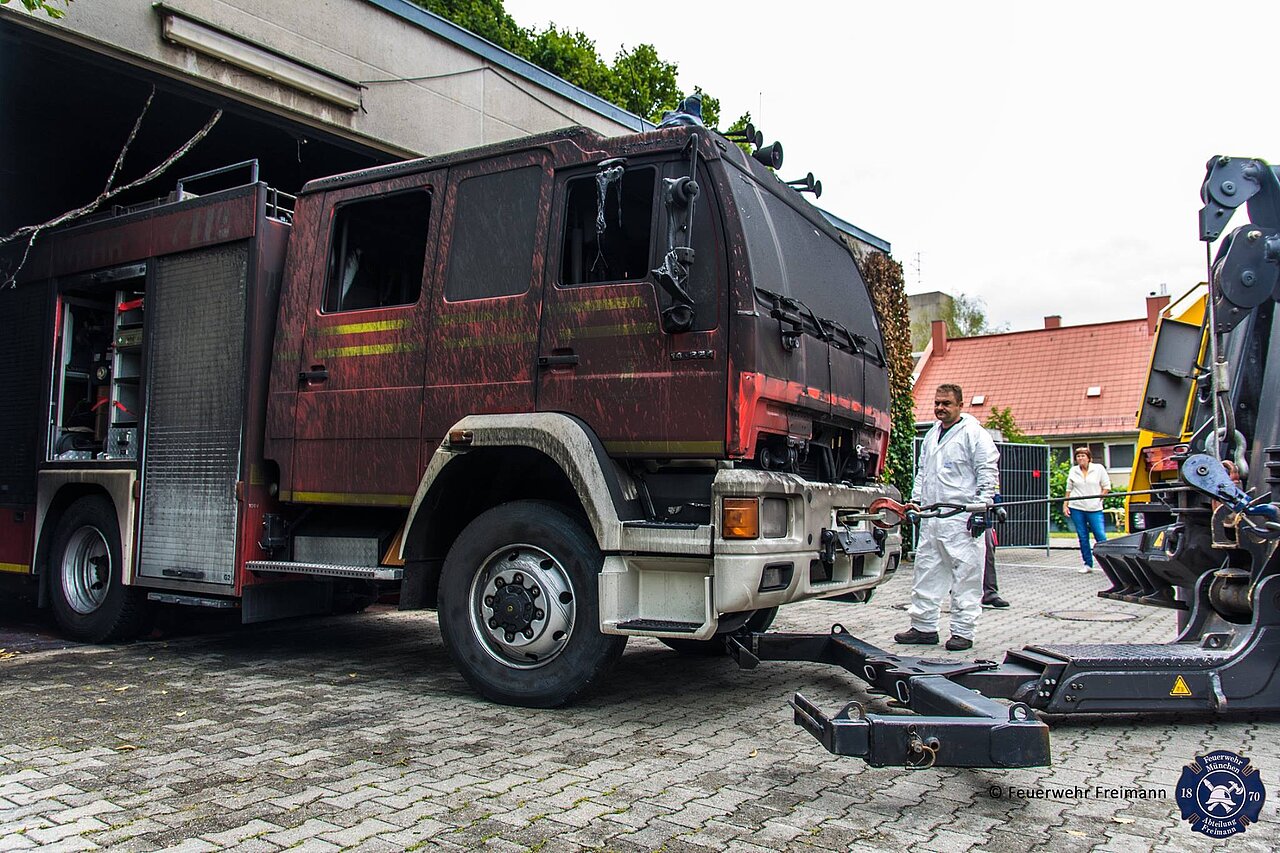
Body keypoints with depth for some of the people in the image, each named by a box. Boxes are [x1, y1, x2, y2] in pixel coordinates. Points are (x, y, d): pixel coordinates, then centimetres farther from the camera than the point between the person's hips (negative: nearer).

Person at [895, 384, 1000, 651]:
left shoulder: (974, 433, -4)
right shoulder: (932, 435, 19)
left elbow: (988, 473, -8)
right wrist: (916, 499, 17)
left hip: (962, 519, -7)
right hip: (931, 517, 8)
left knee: (965, 577, -2)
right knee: (926, 572, 10)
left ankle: (963, 631, 5)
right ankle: (924, 627, 17)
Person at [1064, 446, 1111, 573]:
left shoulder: (1098, 468, 2)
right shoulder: (1073, 471, 10)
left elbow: (1106, 486, 5)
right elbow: (1069, 489, 15)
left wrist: (1098, 498, -3)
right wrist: (1065, 505, 10)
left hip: (1094, 508, -2)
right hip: (1076, 508, 3)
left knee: (1101, 536, -9)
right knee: (1083, 537, 5)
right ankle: (1088, 565, 12)